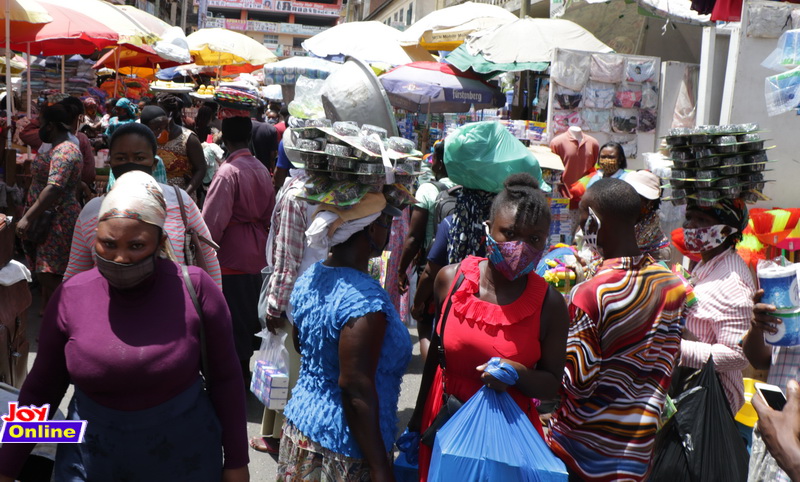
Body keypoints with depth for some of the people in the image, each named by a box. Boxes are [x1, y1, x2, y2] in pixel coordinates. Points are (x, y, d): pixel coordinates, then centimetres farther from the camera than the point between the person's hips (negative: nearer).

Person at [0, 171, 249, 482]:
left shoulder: (193, 288, -15)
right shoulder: (71, 296, -8)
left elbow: (224, 379, -7)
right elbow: (41, 388, 3)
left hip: (182, 455, -1)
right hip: (91, 455, 2)